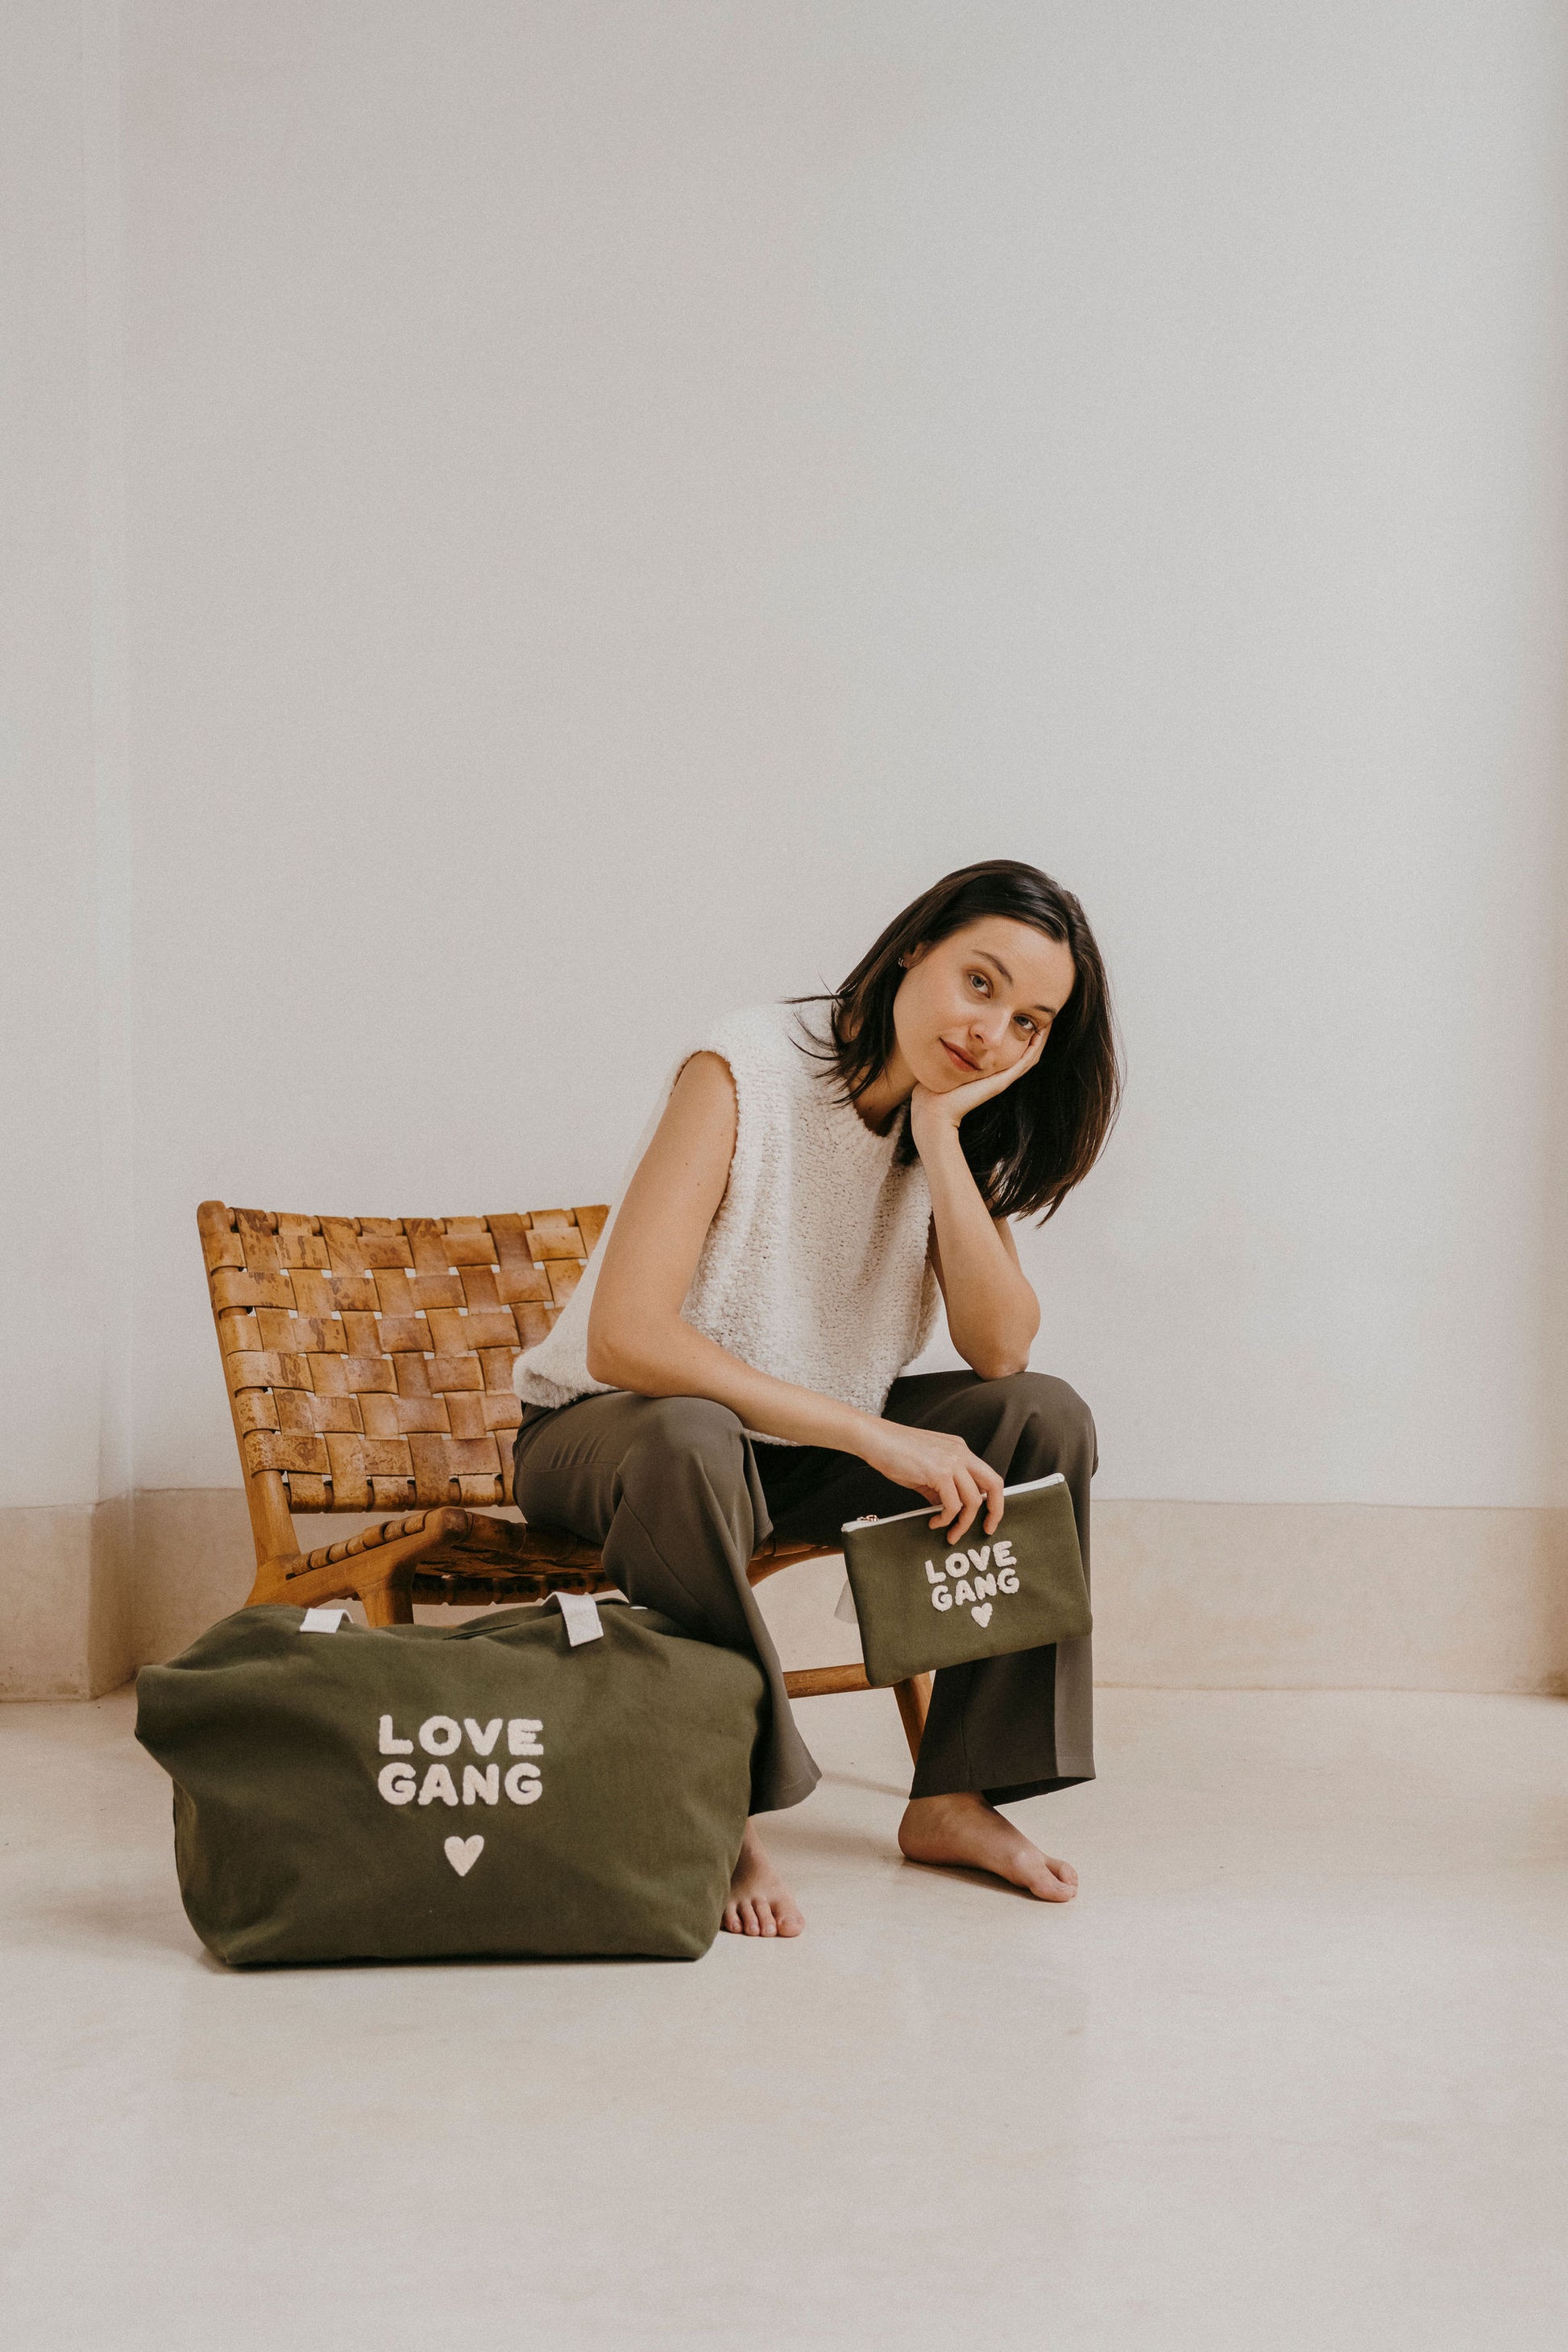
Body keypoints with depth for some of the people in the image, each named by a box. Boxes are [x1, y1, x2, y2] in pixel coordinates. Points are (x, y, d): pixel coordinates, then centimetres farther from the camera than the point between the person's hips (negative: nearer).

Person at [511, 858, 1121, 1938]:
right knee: (693, 1445, -40)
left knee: (1045, 1419, -12)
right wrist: (874, 1435, -36)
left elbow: (1002, 1350, -16)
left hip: (809, 1441, 6)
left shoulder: (962, 1129, -3)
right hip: (609, 1429, -6)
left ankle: (956, 1798, -5)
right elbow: (624, 1336, -34)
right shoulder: (747, 1073, -24)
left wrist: (941, 1138, -25)